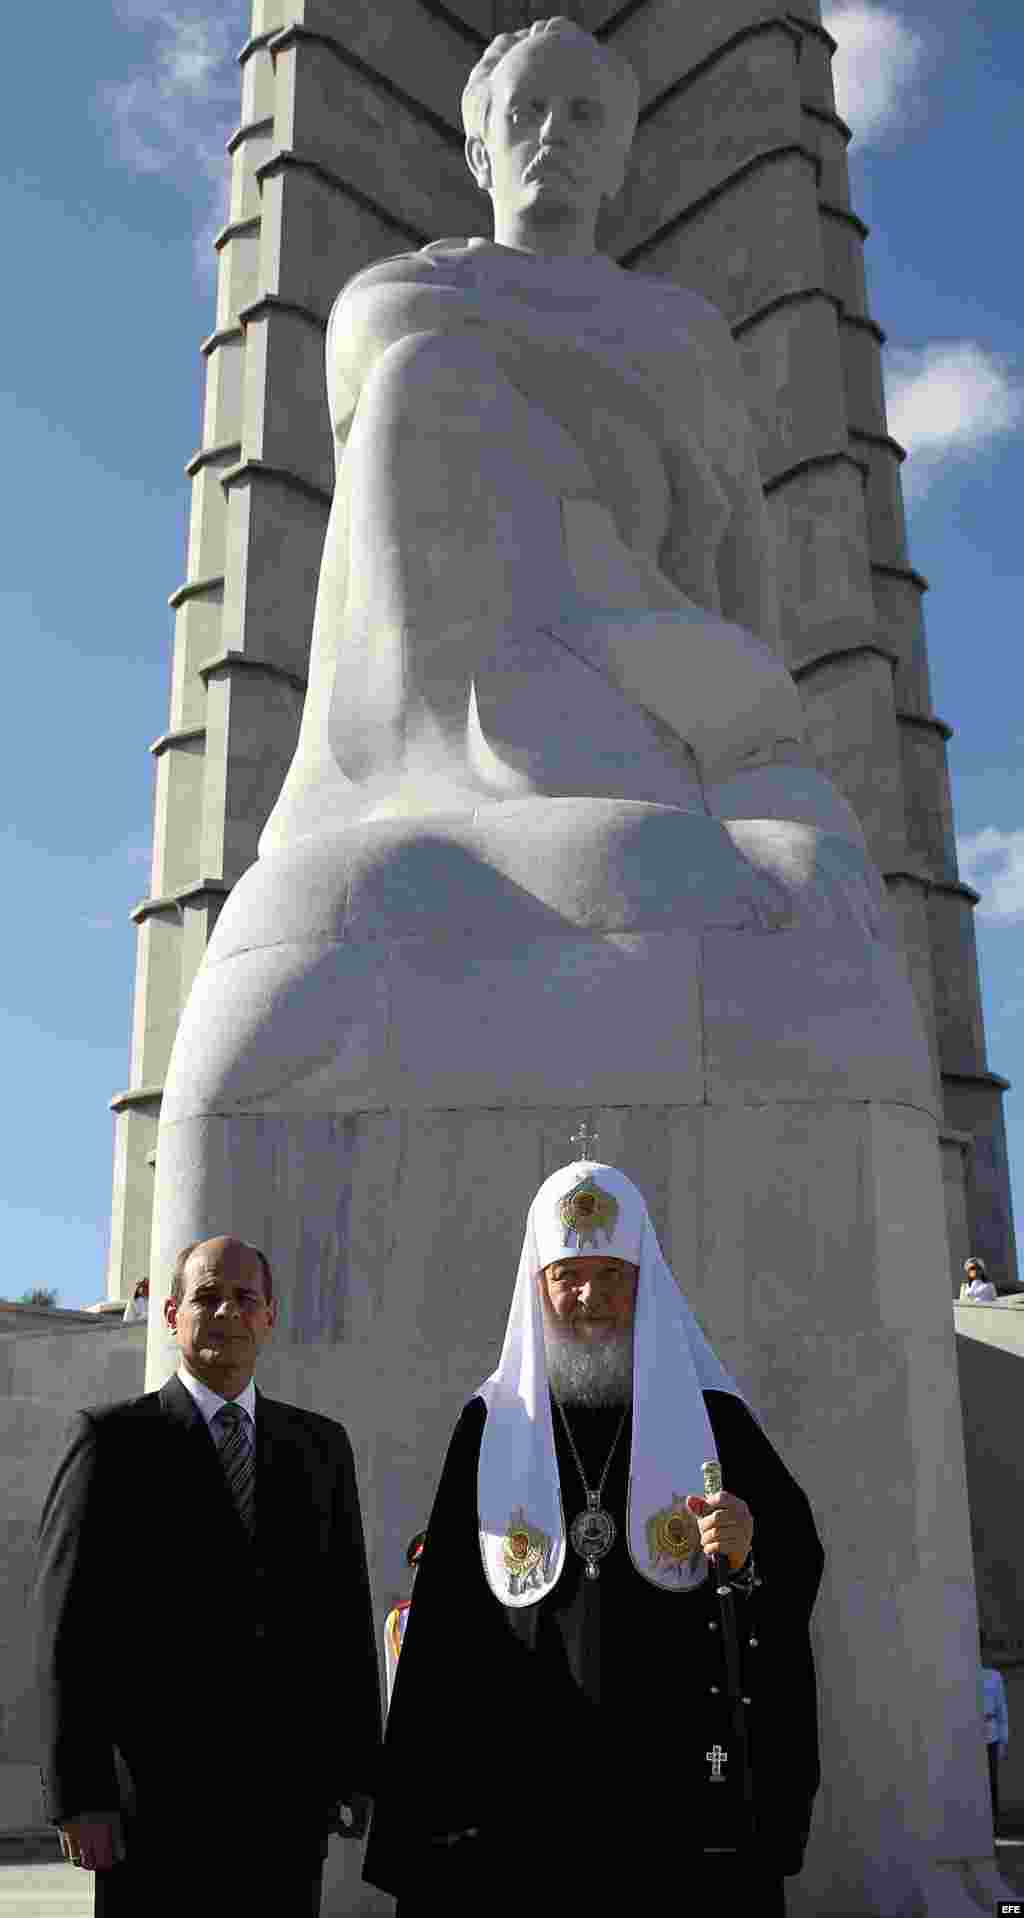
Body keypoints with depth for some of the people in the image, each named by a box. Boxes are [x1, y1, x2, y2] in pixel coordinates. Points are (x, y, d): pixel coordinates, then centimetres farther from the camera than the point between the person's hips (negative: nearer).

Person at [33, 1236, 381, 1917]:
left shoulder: (321, 1445, 11)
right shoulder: (113, 1438, -1)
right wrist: (77, 1797, -10)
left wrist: (356, 1772, 5)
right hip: (155, 1799, -3)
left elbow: (346, 1613, 10)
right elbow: (68, 1628, -5)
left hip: (289, 1801, 3)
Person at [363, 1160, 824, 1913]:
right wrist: (432, 1788, -1)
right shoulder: (491, 1425, 4)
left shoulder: (714, 1417, 2)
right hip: (528, 1787, 1)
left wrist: (750, 1548, -19)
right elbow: (446, 1616, 4)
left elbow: (801, 1566, 3)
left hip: (690, 1786, 0)